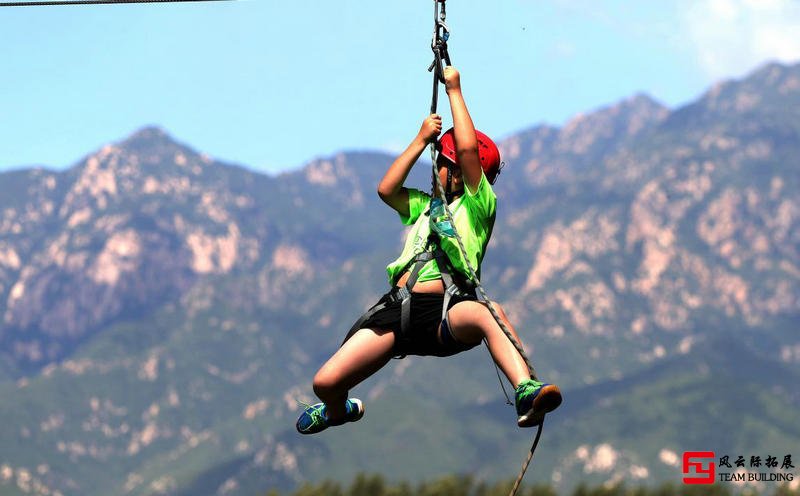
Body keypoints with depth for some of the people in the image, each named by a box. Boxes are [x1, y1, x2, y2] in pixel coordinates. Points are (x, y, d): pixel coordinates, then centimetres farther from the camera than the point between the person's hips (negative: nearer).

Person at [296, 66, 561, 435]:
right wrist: (422, 139, 18)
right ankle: (339, 412, 30)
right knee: (326, 383, -6)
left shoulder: (479, 205, 12)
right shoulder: (425, 206, 32)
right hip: (397, 307, 5)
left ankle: (526, 391, -60)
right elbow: (386, 189, 16)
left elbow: (468, 149, 0)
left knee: (486, 314, -43)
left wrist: (454, 90, 10)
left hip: (444, 310, -5)